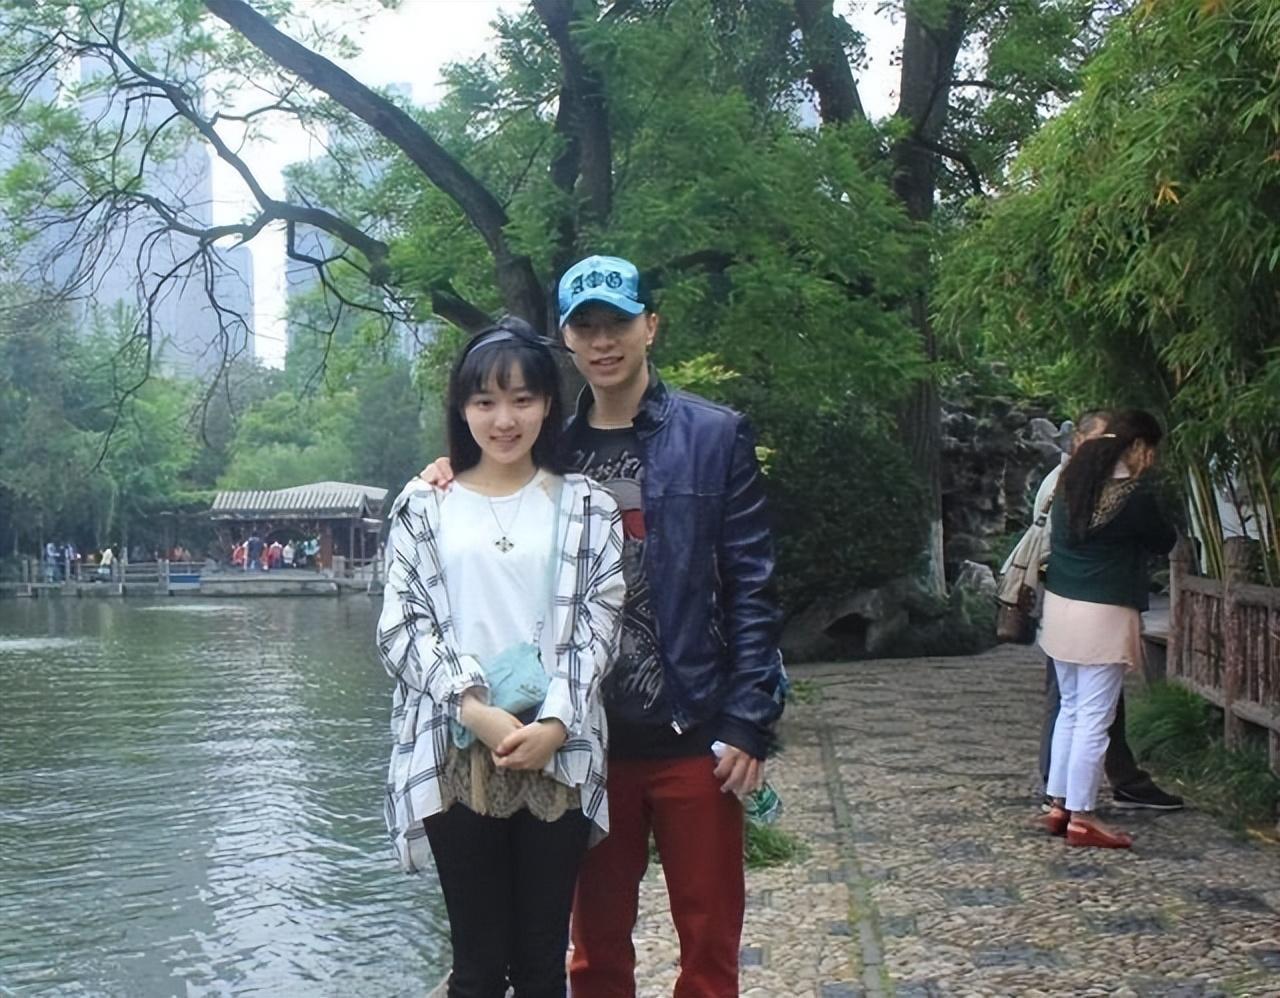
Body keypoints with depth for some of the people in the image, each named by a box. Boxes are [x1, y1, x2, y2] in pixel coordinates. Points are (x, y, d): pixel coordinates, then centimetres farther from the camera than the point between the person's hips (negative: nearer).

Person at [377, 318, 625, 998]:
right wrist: (475, 709, -14)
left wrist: (555, 723, -12)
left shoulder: (586, 507, 8)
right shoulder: (424, 506, 7)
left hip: (558, 754, 1)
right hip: (456, 756, 0)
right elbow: (402, 626, 1)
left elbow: (599, 623, 3)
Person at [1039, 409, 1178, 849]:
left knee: (1071, 709, 17)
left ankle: (1059, 805, 22)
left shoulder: (1072, 482, 5)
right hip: (1103, 615, -7)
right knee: (1094, 718, -1)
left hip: (1060, 606, 7)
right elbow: (1164, 541, 1)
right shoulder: (1134, 495, -14)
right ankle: (1080, 818, 4)